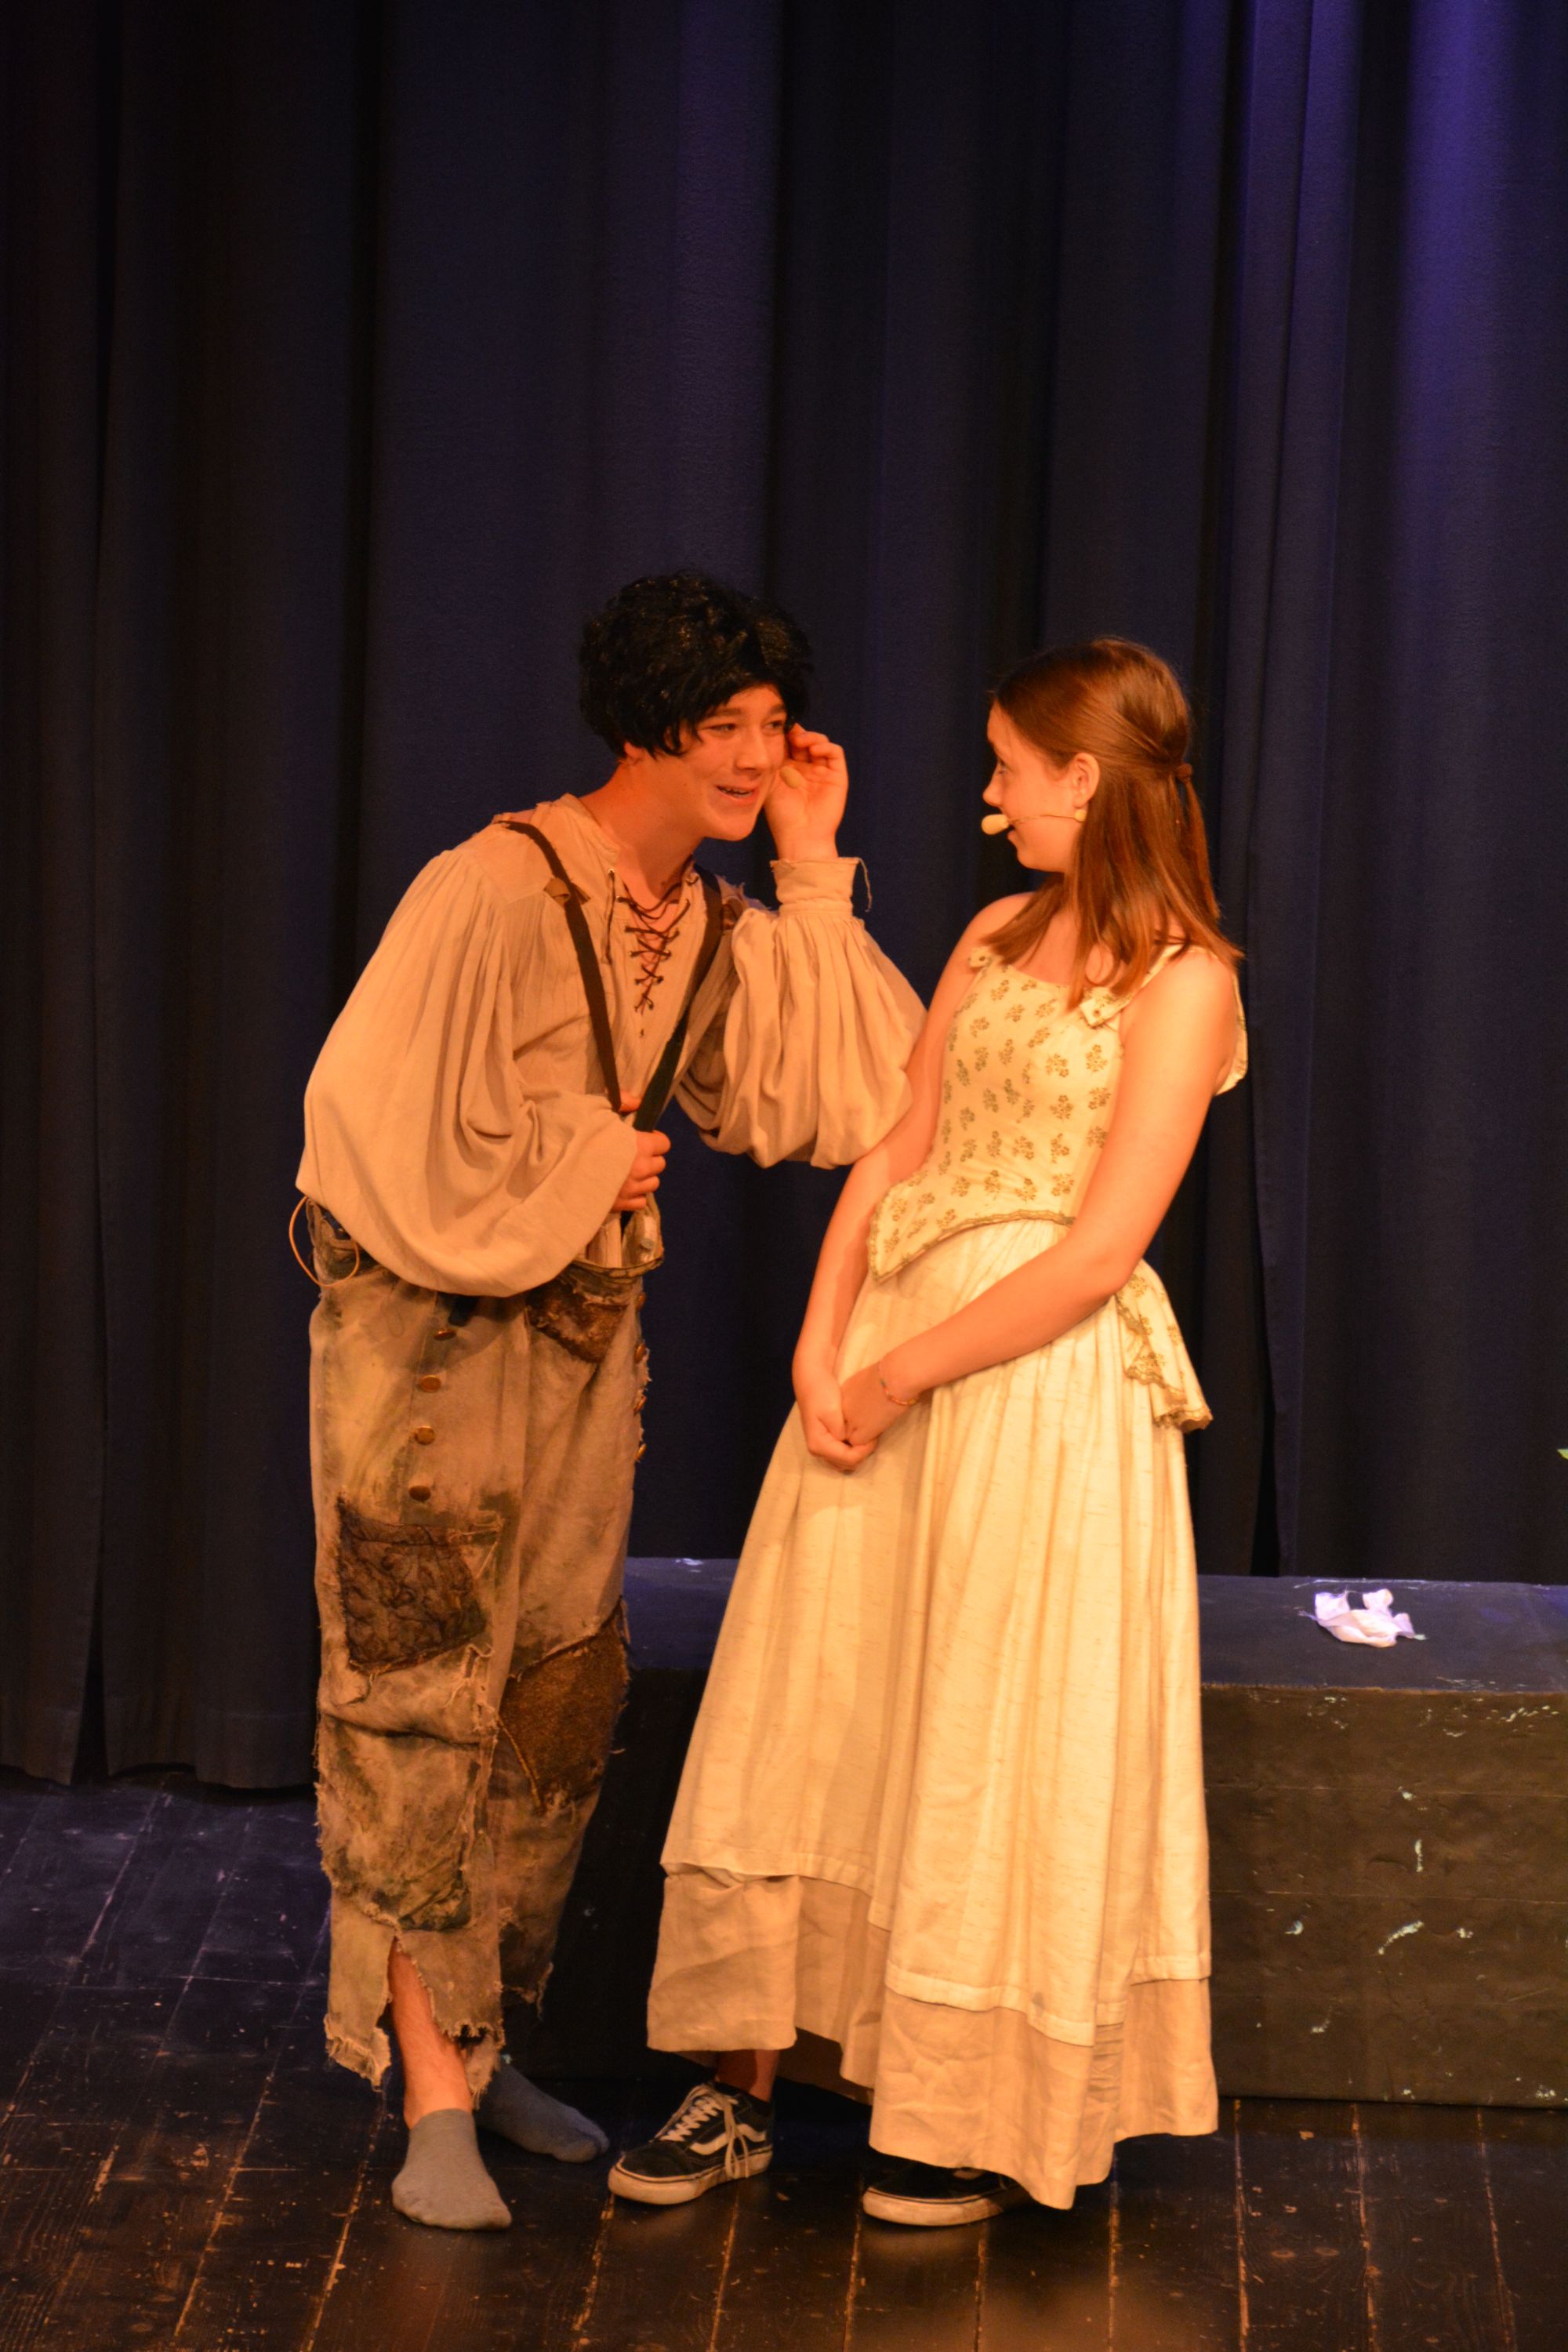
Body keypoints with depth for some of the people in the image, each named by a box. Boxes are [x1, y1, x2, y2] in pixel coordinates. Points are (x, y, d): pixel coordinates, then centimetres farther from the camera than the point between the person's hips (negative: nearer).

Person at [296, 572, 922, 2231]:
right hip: (429, 1336, -7)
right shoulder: (495, 892, -18)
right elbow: (392, 1124, -19)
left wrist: (813, 875, -4)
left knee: (558, 1698, 11)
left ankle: (479, 2042, 25)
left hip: (585, 1339, 8)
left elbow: (818, 1095, -1)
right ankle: (434, 2099, -3)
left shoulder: (718, 925, 5)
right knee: (418, 1694, -6)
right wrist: (584, 1179, -10)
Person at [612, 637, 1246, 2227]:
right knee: (806, 1716, 7)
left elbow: (1096, 1257, -15)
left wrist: (902, 1376, -12)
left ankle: (986, 2124, 16)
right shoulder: (996, 940, 12)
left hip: (1045, 1378, -7)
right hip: (883, 1356, 7)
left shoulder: (1181, 979, -9)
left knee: (999, 1749, 1)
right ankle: (743, 2091, 15)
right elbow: (897, 1154, 9)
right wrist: (820, 1350, -4)